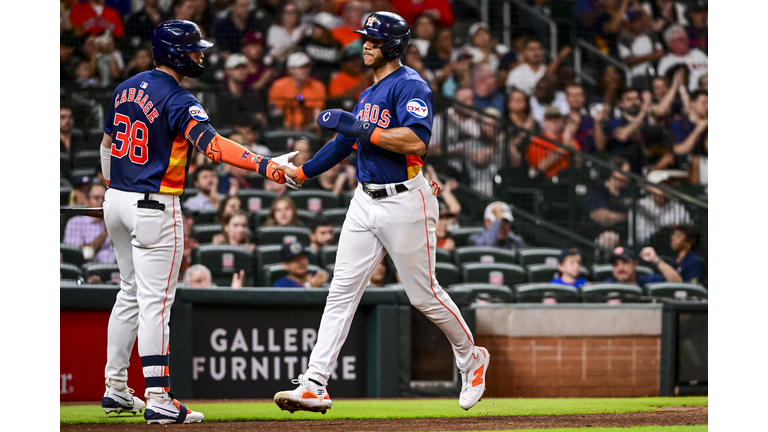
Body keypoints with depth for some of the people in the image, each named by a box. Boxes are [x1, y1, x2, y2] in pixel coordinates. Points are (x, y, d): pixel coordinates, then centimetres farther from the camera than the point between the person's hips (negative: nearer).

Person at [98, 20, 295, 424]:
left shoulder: (126, 89, 9)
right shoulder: (178, 101, -17)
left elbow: (107, 144, 18)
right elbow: (210, 142, -33)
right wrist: (263, 164, -42)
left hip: (116, 200, 8)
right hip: (154, 207, -8)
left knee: (131, 292, 19)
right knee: (155, 301, -8)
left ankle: (115, 388, 23)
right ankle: (158, 401, -10)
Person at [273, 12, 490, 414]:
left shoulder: (409, 86, -13)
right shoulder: (369, 92, 15)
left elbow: (416, 141, -28)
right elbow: (348, 141, 26)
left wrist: (356, 126, -28)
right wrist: (302, 171, 28)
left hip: (405, 202, -8)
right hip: (366, 200, 8)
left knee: (423, 293, 3)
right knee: (341, 290, -1)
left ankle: (471, 358, 28)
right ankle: (314, 386, -6)